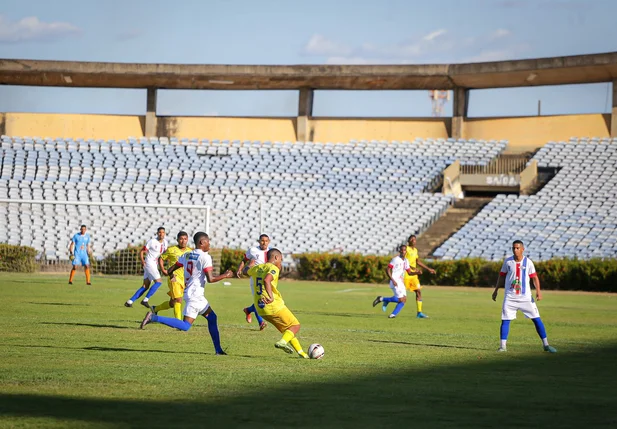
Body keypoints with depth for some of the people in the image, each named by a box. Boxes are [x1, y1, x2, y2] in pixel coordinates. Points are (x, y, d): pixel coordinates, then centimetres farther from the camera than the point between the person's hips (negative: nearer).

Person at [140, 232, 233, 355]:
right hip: (195, 294, -10)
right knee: (185, 326, -14)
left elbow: (170, 271, 12)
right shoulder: (205, 257, -11)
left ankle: (218, 349, 18)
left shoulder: (186, 255, 11)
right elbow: (210, 279, -17)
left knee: (212, 317, 18)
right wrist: (225, 275, -1)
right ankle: (154, 318, -21)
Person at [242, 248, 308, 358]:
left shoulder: (257, 268, 13)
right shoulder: (273, 269, -11)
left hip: (261, 309, 8)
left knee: (287, 329, 19)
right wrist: (271, 297, -38)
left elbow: (245, 271, 35)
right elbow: (266, 280, -32)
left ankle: (301, 352, 14)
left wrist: (251, 264, 54)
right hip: (274, 306, -8)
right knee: (295, 326, 2)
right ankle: (283, 341, -24)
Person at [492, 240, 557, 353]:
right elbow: (502, 276, 11)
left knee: (537, 319, -1)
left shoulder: (528, 262, -3)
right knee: (505, 320, -5)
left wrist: (538, 291, -12)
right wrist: (496, 290, 10)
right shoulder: (508, 261, 1)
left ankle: (546, 345, 6)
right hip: (510, 297, 1)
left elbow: (535, 277, 0)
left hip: (525, 297, -1)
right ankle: (502, 346, 2)